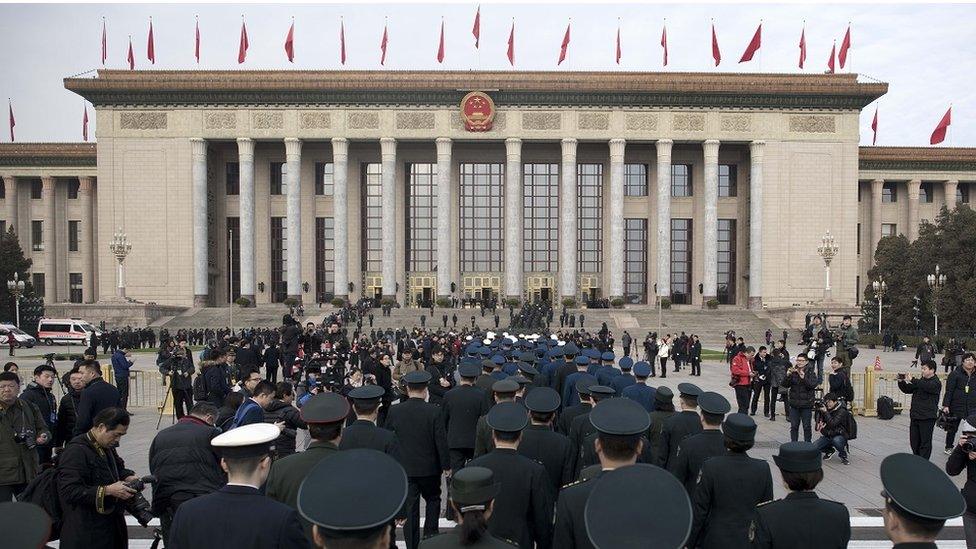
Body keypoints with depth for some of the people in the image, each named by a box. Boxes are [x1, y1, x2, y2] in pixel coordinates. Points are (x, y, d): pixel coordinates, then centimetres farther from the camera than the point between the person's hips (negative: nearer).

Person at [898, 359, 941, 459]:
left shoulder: (936, 383, -7)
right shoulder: (920, 381, 14)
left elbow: (927, 386, -29)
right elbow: (907, 390, 15)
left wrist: (912, 380, -33)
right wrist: (901, 382, -2)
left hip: (927, 418, -7)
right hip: (915, 416, 7)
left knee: (925, 442, 0)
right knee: (914, 441, 12)